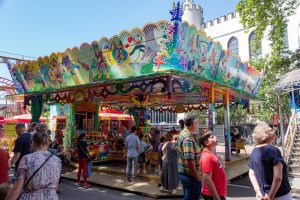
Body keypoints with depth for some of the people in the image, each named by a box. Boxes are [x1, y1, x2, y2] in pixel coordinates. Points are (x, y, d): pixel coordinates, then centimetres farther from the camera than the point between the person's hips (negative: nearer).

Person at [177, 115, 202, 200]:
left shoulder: (183, 133, 6)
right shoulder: (188, 138, -25)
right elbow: (189, 161, -30)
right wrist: (198, 178, -21)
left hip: (183, 173, 10)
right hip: (190, 175, -10)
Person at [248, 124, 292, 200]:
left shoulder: (254, 153, 1)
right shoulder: (273, 151, -19)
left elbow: (251, 174, 7)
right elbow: (278, 177, -24)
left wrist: (258, 191, 4)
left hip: (265, 194, 6)